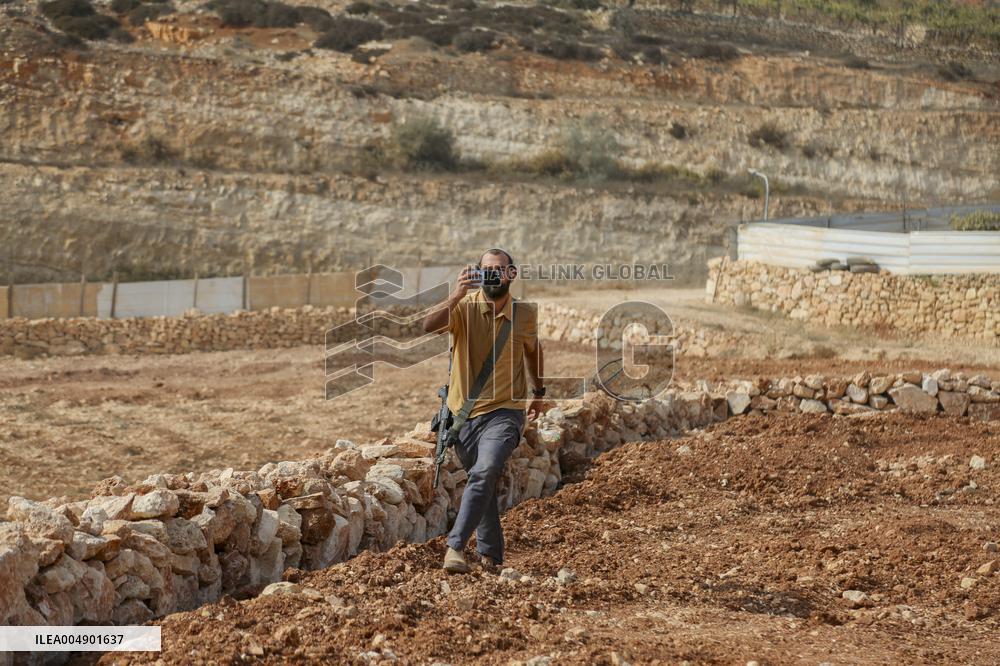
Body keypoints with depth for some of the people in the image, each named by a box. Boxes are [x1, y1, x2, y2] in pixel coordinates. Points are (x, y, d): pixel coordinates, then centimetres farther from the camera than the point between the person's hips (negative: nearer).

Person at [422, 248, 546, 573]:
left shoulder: (525, 314, -2)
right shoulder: (465, 306, -7)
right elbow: (430, 326, -25)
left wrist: (538, 393, 28)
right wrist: (457, 296, -36)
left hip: (504, 414, -2)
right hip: (463, 413, 2)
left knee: (484, 473, -25)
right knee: (482, 484, 14)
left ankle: (456, 547, -28)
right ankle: (491, 555, 29)